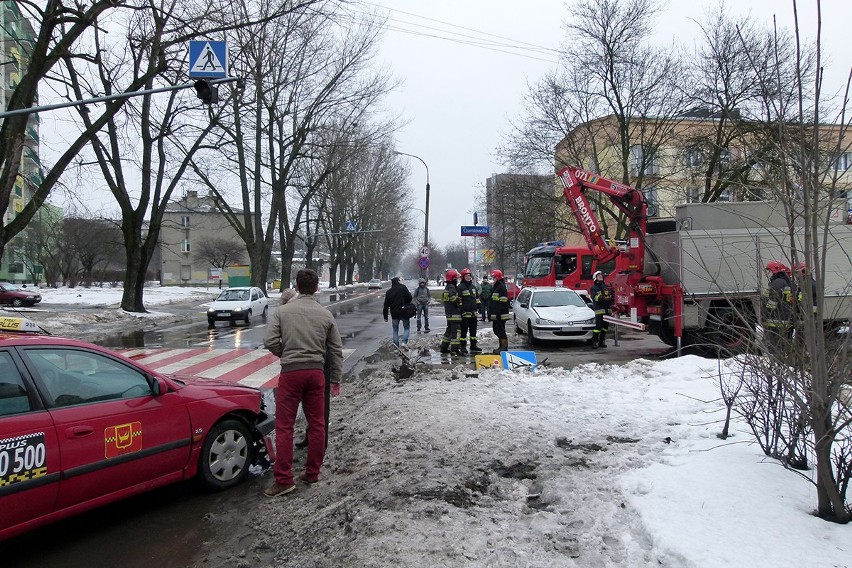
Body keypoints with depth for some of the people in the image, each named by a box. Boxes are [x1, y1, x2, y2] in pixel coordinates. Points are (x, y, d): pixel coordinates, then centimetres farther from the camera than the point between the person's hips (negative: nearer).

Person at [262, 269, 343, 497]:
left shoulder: (283, 311, -2)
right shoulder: (326, 314, 4)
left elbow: (269, 341, -9)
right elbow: (336, 350, 8)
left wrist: (285, 353, 11)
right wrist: (336, 379, 16)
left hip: (290, 372, -2)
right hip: (316, 372, 3)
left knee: (284, 426, 3)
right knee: (316, 424, 14)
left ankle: (284, 479, 2)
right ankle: (312, 472, 23)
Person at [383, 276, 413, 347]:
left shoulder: (388, 292, 6)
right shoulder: (403, 288, -4)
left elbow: (386, 305, 6)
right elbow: (409, 297, -10)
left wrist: (385, 316, 10)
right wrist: (407, 304, 10)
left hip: (394, 314, 2)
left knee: (395, 330, 14)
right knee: (406, 327, 12)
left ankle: (396, 345, 11)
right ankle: (404, 341, -8)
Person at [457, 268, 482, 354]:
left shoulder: (473, 286, 15)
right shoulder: (460, 287, -8)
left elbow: (477, 298, 23)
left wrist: (478, 308, 18)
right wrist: (461, 311, -15)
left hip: (473, 313, 7)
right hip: (465, 313, -7)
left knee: (473, 330, 13)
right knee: (464, 330, -3)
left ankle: (473, 346, 22)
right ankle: (462, 347, 3)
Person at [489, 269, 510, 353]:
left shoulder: (502, 287, -14)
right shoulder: (496, 287, 19)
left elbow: (503, 302, -20)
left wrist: (498, 313, -23)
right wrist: (491, 313, 23)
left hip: (501, 315, -11)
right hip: (495, 315, 11)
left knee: (501, 330, -8)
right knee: (496, 330, 14)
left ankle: (504, 347, -4)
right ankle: (501, 346, 21)